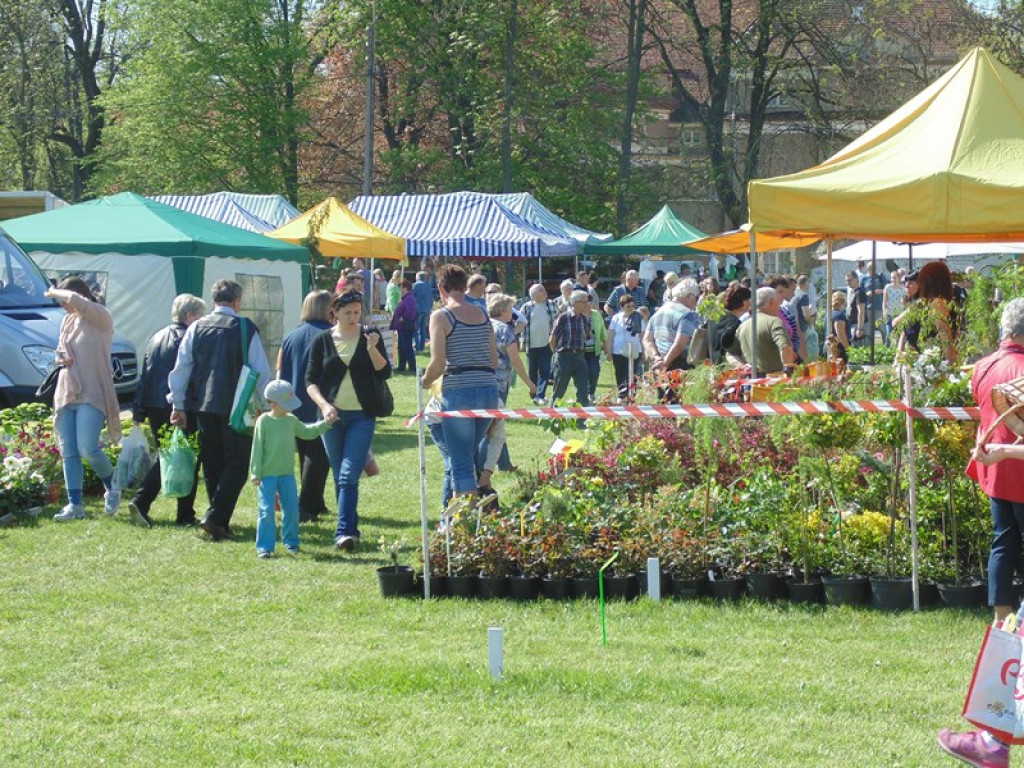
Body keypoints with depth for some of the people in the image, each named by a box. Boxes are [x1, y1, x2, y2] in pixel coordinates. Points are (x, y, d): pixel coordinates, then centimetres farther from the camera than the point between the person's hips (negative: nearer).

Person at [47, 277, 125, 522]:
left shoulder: (99, 318, -8)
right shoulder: (68, 321, 15)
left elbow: (77, 301, -28)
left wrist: (55, 292, -9)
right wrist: (61, 358, 3)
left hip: (91, 394, -7)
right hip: (66, 393, 8)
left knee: (87, 448, -16)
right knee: (68, 453, 3)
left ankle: (112, 486, 10)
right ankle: (75, 504, 6)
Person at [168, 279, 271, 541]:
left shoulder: (196, 328, 4)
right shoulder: (246, 330, -6)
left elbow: (181, 368, 5)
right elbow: (261, 371, -4)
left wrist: (178, 404, 12)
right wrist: (267, 405, 8)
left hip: (202, 405, 4)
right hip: (236, 408, -4)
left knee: (212, 465, 13)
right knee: (237, 464, 2)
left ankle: (219, 522, 16)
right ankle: (216, 516, -12)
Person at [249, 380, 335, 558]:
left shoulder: (291, 421, 6)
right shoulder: (264, 421, -10)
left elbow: (307, 432, 24)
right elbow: (257, 448, -9)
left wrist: (326, 423, 13)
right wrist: (256, 474, -11)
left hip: (287, 474, 5)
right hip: (267, 475, -5)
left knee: (292, 510, 8)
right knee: (267, 511, -6)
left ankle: (290, 542, 23)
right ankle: (264, 547, -1)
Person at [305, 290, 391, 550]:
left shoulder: (370, 336, 3)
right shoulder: (323, 341, 5)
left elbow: (384, 373, -4)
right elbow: (310, 380, 5)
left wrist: (372, 349, -20)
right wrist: (324, 405, -11)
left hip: (362, 416, -2)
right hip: (332, 416, 2)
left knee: (349, 476, -14)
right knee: (340, 477, 8)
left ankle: (344, 532, -19)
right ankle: (351, 529, 19)